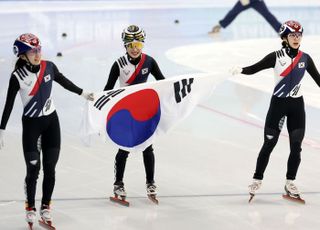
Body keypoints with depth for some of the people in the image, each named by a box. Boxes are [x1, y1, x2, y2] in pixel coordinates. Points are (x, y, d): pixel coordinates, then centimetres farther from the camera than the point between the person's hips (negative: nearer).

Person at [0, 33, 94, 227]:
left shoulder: (49, 67, -8)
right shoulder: (18, 76, -18)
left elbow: (64, 81, 11)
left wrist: (83, 94, 22)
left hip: (51, 121, 3)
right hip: (31, 124, -3)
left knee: (50, 169, 6)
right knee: (33, 169, 0)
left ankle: (46, 207, 20)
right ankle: (31, 209, 18)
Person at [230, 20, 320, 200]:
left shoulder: (305, 58, 3)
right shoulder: (276, 57, -6)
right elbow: (254, 69, -10)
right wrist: (240, 70, -29)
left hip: (297, 105, 3)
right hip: (278, 104, -3)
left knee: (296, 146, -1)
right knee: (269, 144, 0)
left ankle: (290, 183, 12)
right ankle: (257, 180, 12)